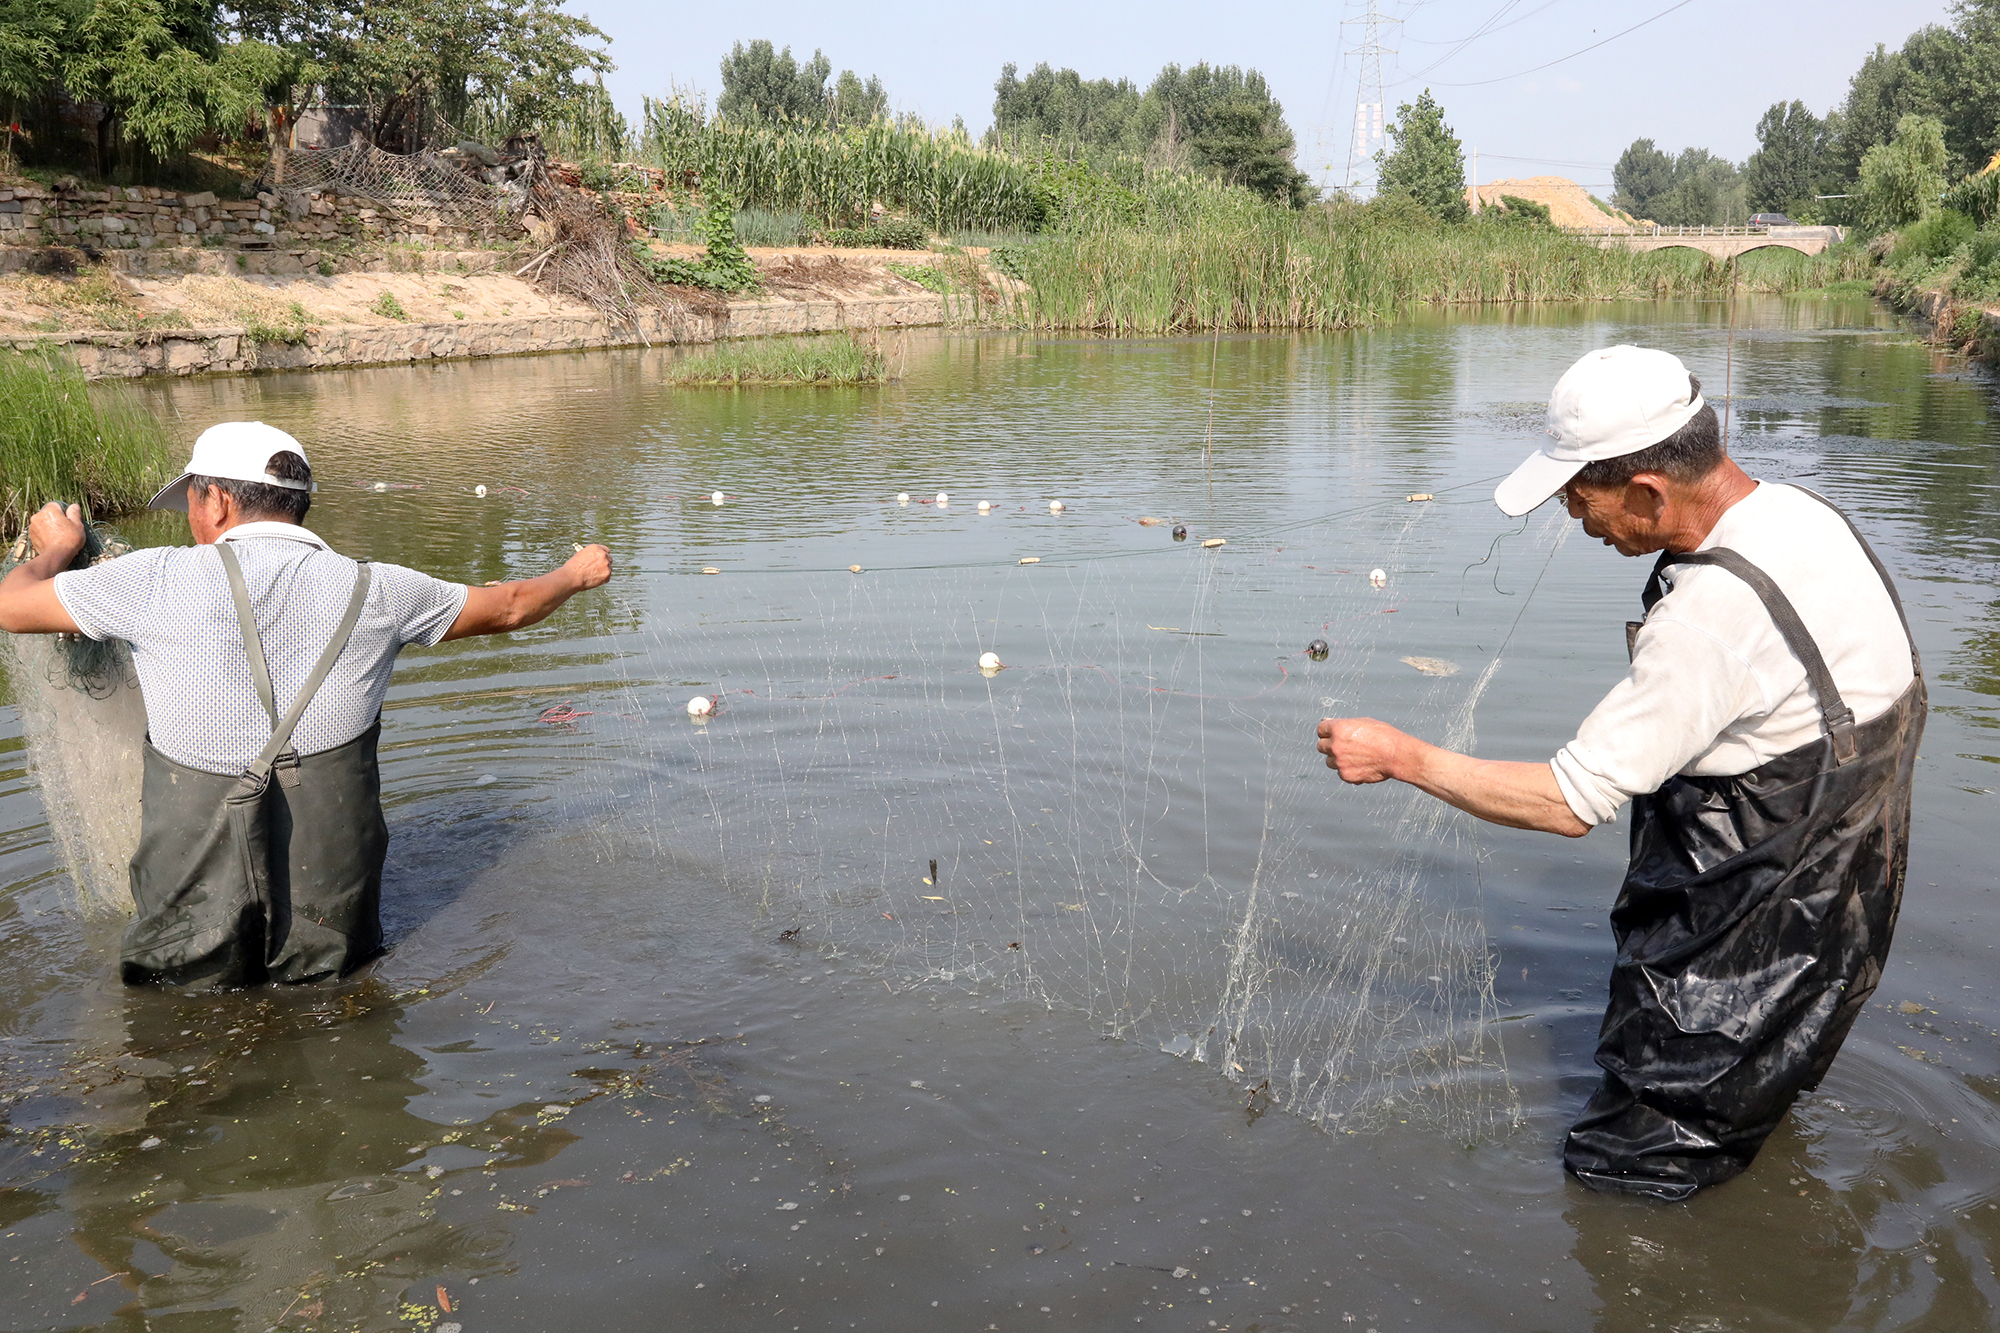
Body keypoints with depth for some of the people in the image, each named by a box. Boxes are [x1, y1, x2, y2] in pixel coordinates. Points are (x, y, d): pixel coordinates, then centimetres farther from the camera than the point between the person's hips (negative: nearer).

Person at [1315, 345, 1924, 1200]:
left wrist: (1401, 758, -16)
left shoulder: (1713, 614, -32)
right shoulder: (1798, 512, -1)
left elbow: (1571, 802, -26)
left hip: (1765, 930, -10)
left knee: (1622, 1178, 3)